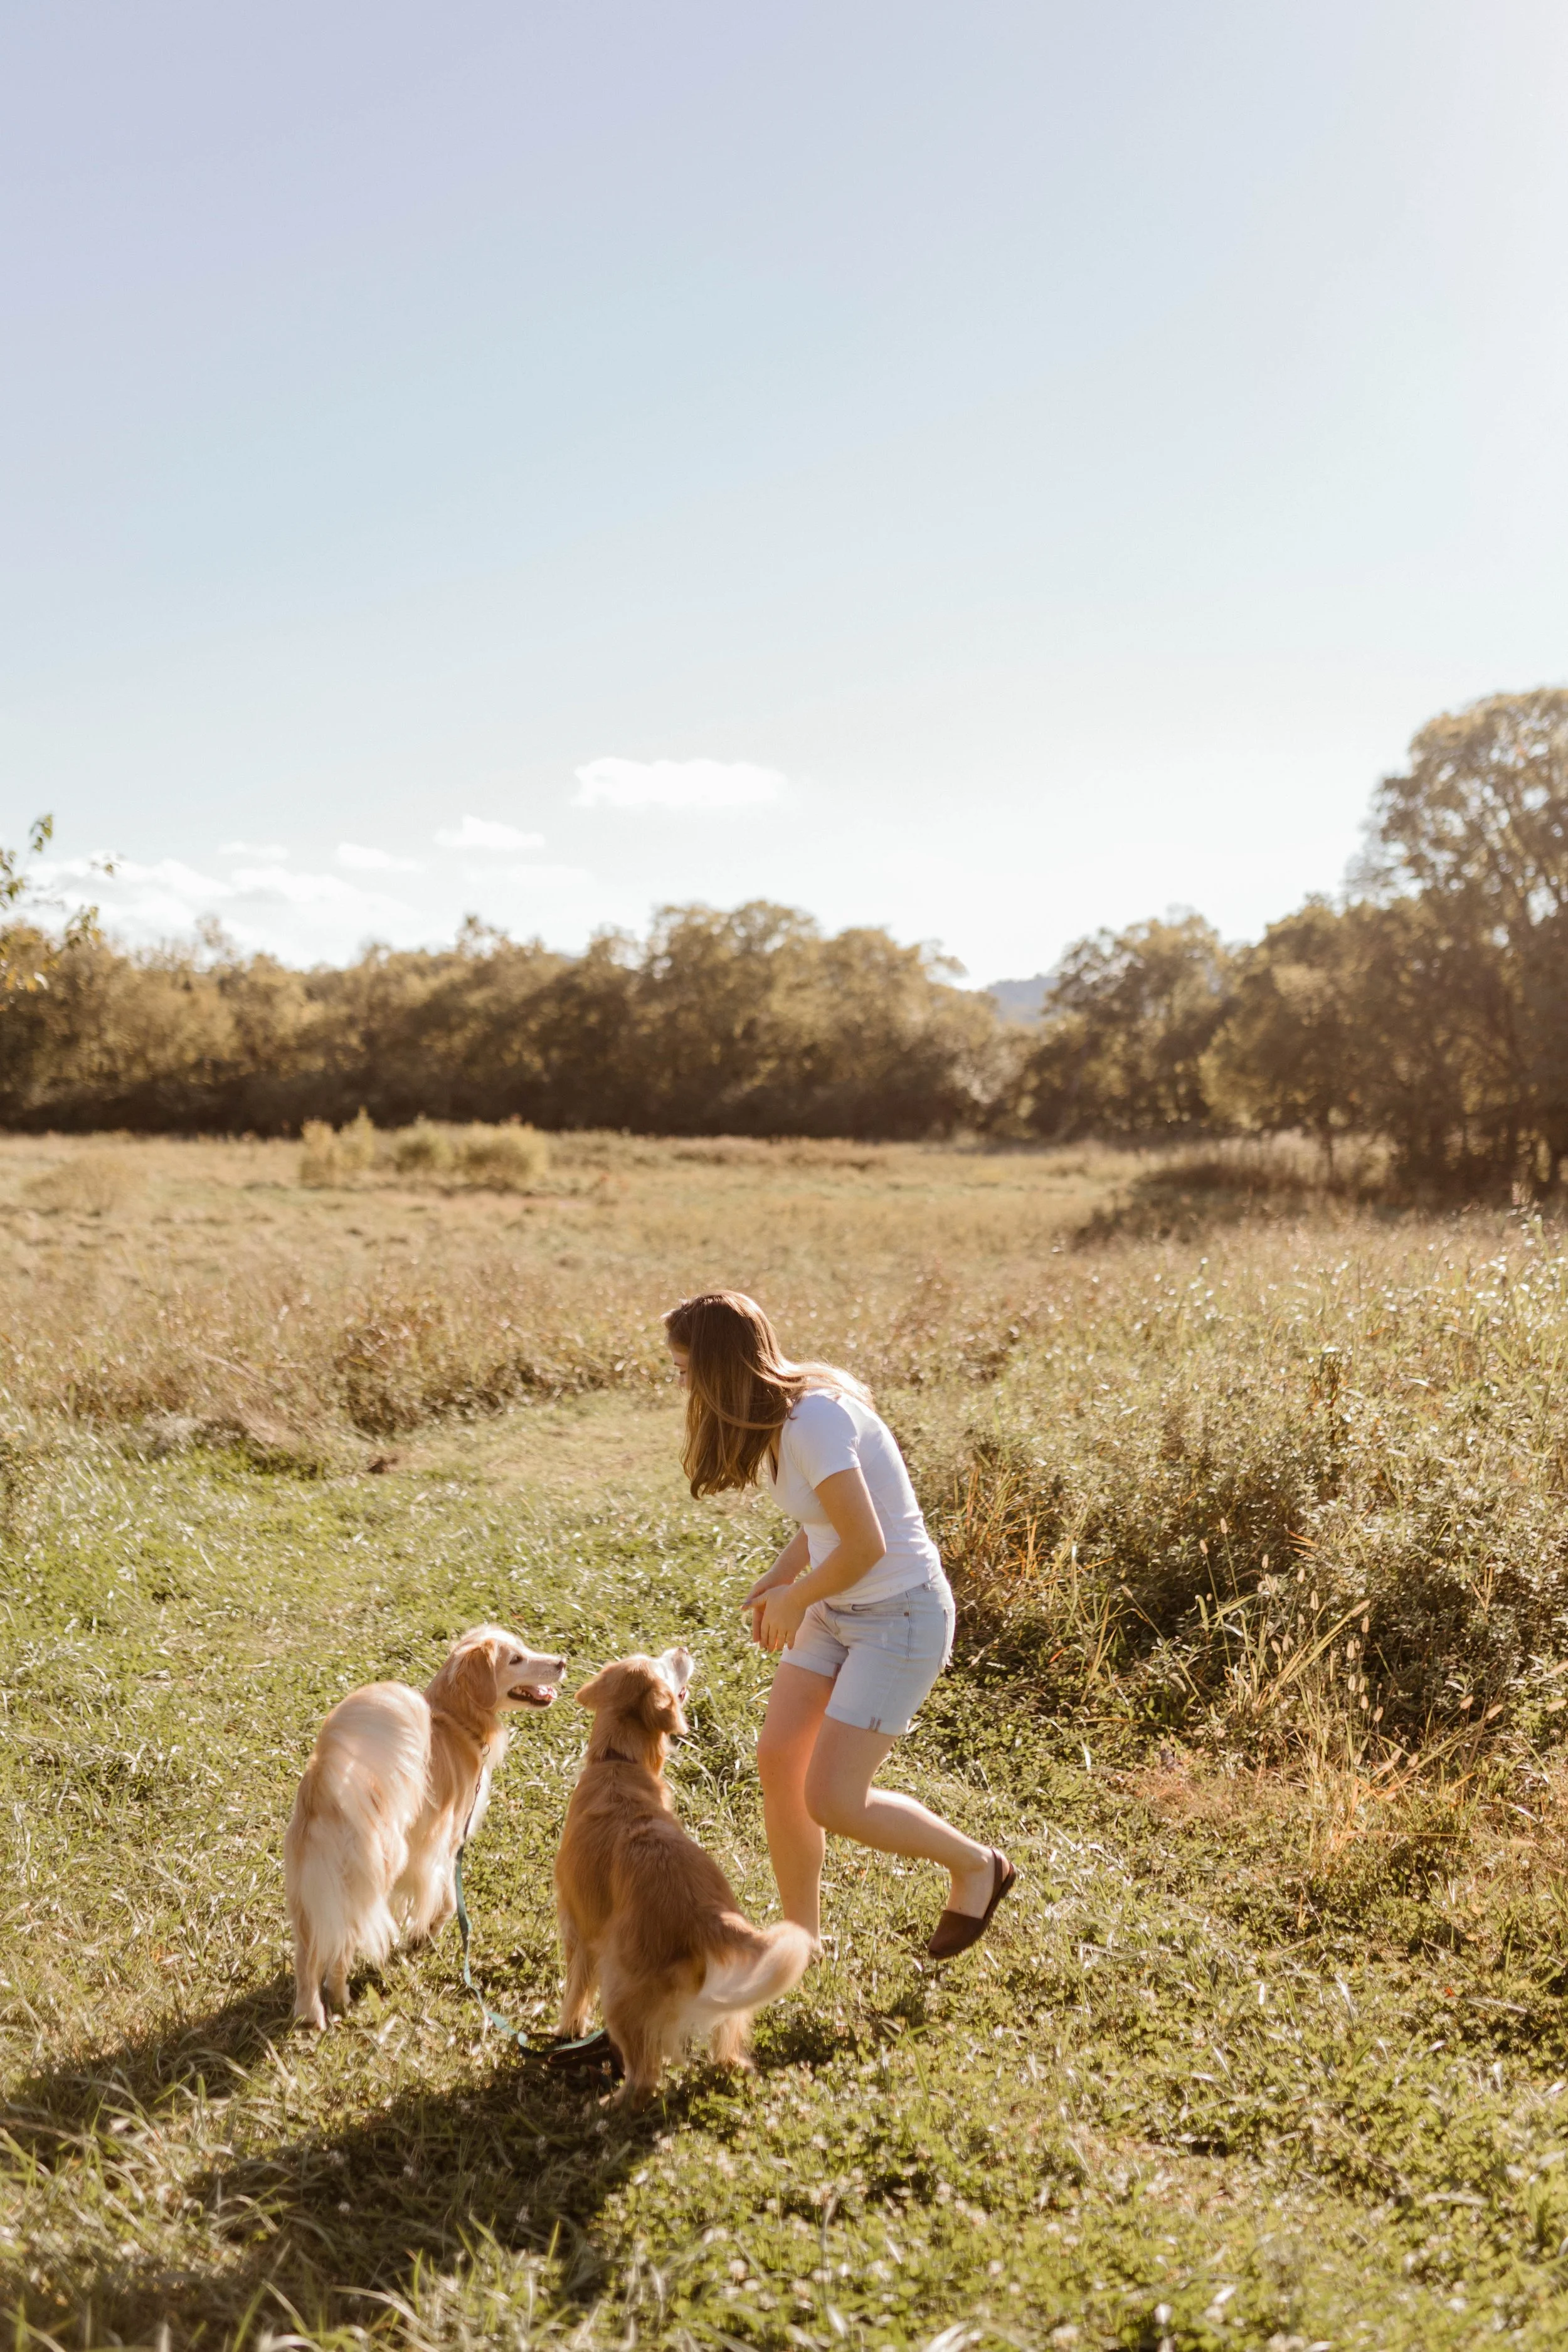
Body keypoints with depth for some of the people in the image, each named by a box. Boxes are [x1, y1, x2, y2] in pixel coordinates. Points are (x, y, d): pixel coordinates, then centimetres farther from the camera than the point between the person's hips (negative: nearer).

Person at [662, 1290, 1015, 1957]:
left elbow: (865, 1545, -27)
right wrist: (778, 1577, 3)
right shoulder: (777, 1412, 3)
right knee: (777, 1759, 4)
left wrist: (795, 1600, -11)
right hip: (837, 1609, 9)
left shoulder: (814, 1421, -27)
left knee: (832, 1802, -7)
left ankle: (978, 1866, 17)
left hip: (902, 1615, -9)